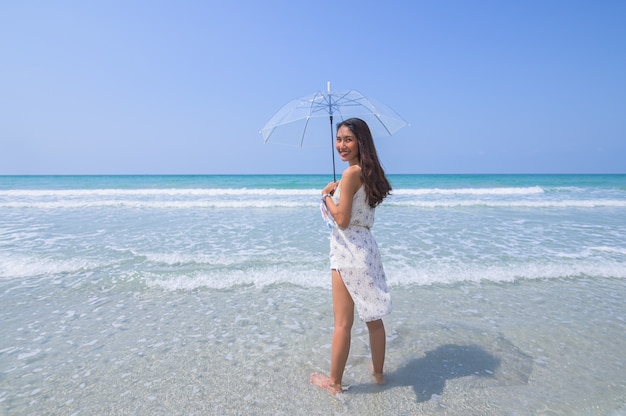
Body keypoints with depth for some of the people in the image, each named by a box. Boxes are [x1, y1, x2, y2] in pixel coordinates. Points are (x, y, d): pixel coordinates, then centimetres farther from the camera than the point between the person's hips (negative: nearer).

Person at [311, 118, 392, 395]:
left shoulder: (351, 173, -16)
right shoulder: (370, 172, 9)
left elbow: (342, 220, -18)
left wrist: (326, 196, -4)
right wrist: (337, 191, 7)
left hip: (349, 253, -9)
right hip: (367, 249, 9)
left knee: (342, 323, 5)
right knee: (373, 317, 19)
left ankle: (334, 382, 22)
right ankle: (378, 372, 36)